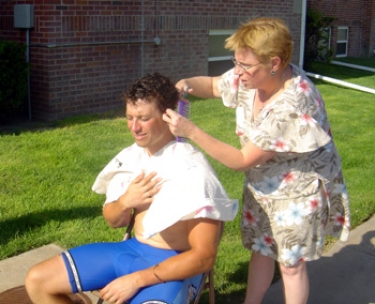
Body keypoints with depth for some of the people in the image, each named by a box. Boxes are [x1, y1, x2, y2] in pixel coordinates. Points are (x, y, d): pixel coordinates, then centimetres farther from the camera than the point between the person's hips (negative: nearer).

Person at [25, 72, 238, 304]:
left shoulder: (193, 170, -19)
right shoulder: (130, 157, 1)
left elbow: (204, 257, -21)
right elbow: (114, 221, 14)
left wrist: (137, 279, -22)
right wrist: (124, 202, -10)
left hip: (171, 264, -7)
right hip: (132, 249, 7)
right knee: (37, 281, 3)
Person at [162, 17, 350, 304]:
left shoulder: (293, 106, -35)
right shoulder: (252, 77, -14)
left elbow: (242, 160, -30)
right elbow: (213, 86, 7)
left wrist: (190, 130, -31)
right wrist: (188, 84, -16)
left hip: (298, 191, -7)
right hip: (262, 184, 7)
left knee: (291, 263, 9)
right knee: (260, 250, 20)